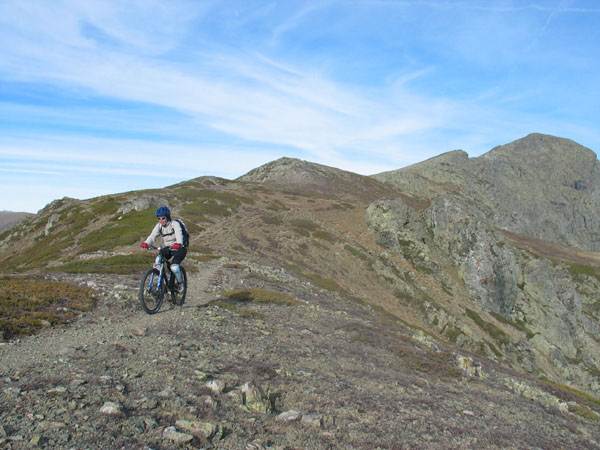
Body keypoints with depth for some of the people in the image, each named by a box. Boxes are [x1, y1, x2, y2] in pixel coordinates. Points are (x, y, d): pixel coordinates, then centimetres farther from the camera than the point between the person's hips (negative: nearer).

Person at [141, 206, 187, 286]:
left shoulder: (175, 223, -18)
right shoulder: (159, 225, -1)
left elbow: (179, 234, -35)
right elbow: (153, 235, -14)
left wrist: (178, 244, -57)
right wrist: (146, 243, -35)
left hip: (179, 249, -6)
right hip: (167, 249, 6)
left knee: (174, 267, -26)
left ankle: (180, 283, 2)